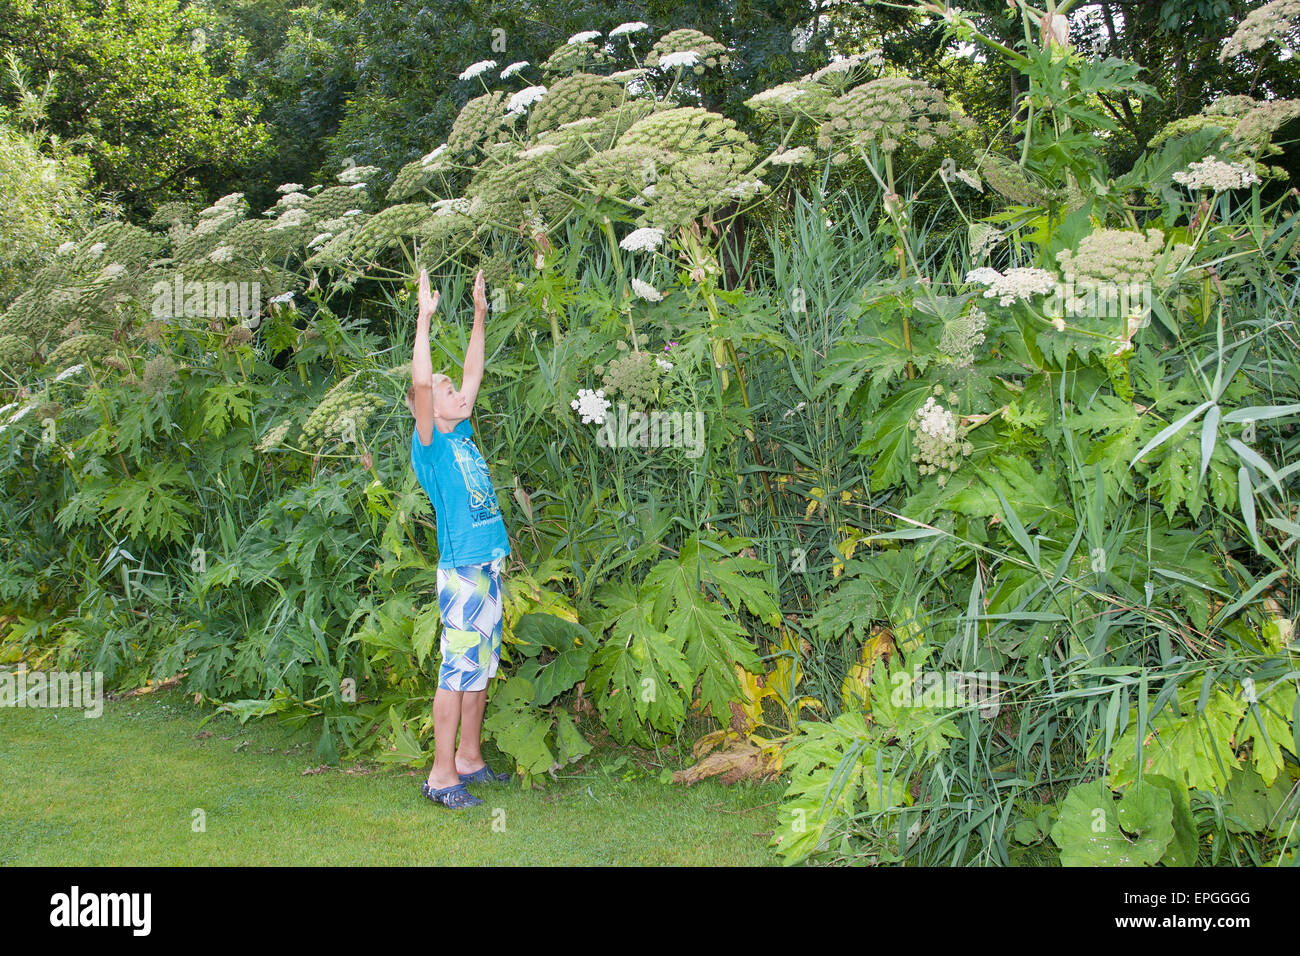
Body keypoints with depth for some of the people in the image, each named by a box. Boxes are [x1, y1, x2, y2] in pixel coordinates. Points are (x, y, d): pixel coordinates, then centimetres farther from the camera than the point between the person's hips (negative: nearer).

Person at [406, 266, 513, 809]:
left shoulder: (463, 436, 14)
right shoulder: (430, 445, -6)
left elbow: (473, 375, 20)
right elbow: (420, 384, -20)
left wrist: (479, 317, 19)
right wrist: (424, 319, -20)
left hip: (488, 567, 8)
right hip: (462, 571, -8)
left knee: (481, 668, 13)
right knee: (458, 669, -5)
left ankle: (469, 759, 22)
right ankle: (442, 774, 0)